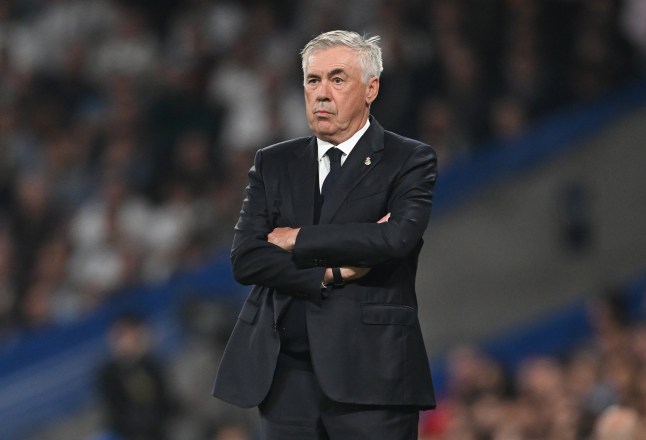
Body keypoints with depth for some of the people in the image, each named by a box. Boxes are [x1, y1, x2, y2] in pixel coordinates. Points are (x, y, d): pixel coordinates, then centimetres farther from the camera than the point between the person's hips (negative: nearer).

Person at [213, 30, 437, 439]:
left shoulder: (410, 161, 3)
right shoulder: (273, 164, 14)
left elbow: (396, 237, -15)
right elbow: (246, 259, 3)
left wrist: (297, 240, -6)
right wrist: (331, 272, -9)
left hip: (369, 374, -4)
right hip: (285, 375, 4)